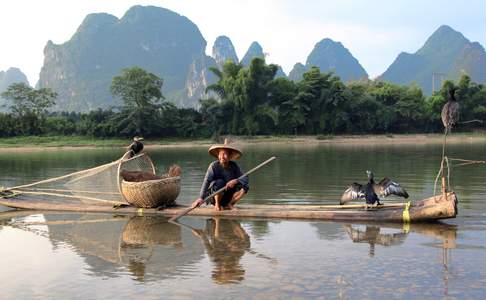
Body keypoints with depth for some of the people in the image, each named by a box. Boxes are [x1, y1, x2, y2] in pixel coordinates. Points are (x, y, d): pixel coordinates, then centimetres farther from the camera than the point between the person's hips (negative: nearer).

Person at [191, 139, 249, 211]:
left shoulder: (233, 166, -4)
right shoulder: (214, 165, -15)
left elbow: (245, 178, -8)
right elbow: (206, 181, -27)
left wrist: (235, 181, -30)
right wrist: (201, 198, -40)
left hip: (229, 195, 4)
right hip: (215, 196, -4)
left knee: (245, 187, -15)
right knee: (219, 182, -31)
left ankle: (229, 204, -1)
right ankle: (217, 204, -10)